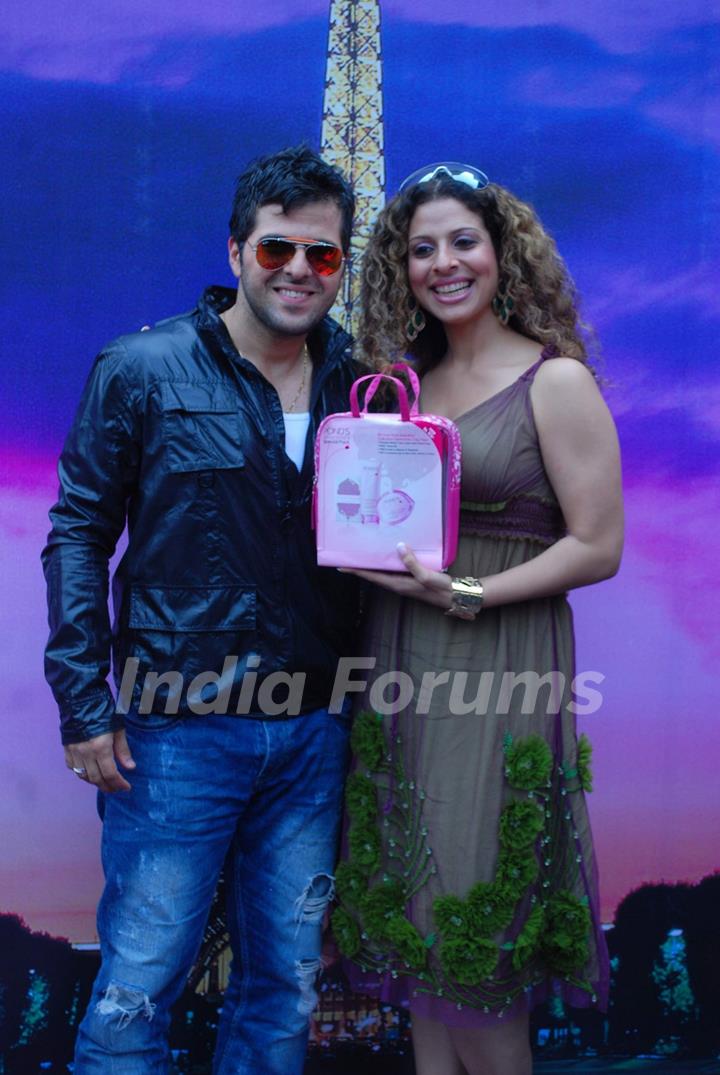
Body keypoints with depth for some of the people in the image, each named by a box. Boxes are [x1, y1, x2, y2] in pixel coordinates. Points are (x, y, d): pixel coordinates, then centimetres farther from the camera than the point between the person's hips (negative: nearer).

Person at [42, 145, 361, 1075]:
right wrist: (85, 706, -8)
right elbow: (78, 534, -3)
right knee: (136, 989, 3)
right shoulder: (143, 371, -3)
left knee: (285, 983, 15)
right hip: (178, 727, -3)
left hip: (313, 733, 4)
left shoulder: (360, 388, 7)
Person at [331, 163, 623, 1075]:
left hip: (500, 665, -6)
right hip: (400, 661, 6)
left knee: (470, 926, -1)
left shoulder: (556, 381, -6)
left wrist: (470, 594, -18)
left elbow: (598, 546, -9)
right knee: (414, 915, 12)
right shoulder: (410, 382, 12)